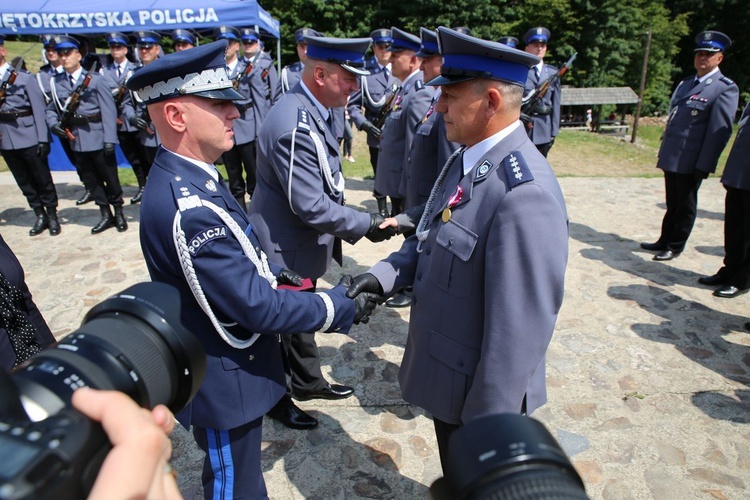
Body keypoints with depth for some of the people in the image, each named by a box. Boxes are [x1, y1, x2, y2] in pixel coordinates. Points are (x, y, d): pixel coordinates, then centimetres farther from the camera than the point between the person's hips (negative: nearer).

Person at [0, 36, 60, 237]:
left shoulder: (24, 77, -3)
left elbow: (39, 109, -7)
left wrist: (43, 140, -10)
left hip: (29, 138, -4)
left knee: (42, 178, 6)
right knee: (23, 181, 10)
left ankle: (52, 215, 19)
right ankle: (40, 216, 21)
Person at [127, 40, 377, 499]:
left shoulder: (184, 176, -1)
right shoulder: (187, 208, -33)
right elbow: (256, 306, -28)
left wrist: (272, 272, 1)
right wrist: (339, 307, -17)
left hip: (223, 357, 9)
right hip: (224, 379, -9)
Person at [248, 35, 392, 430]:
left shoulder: (309, 110, 1)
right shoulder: (295, 126, -30)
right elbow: (311, 206, -30)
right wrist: (367, 224, -21)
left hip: (299, 243, 9)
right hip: (284, 250, -9)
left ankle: (307, 381, 47)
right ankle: (276, 399, 36)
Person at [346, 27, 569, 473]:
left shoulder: (525, 194, -32)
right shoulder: (465, 160, -1)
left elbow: (519, 329, -29)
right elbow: (431, 241, 8)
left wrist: (486, 424, -20)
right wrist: (384, 274, -10)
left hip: (479, 390, -7)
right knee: (454, 475, 31)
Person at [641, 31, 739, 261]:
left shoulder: (725, 89, -9)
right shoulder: (685, 84, 15)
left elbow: (721, 130, -14)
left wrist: (704, 165, -18)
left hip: (691, 162, -7)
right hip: (671, 157, 7)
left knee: (685, 206, 6)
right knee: (672, 204, 18)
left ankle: (675, 247, 19)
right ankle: (665, 241, 29)